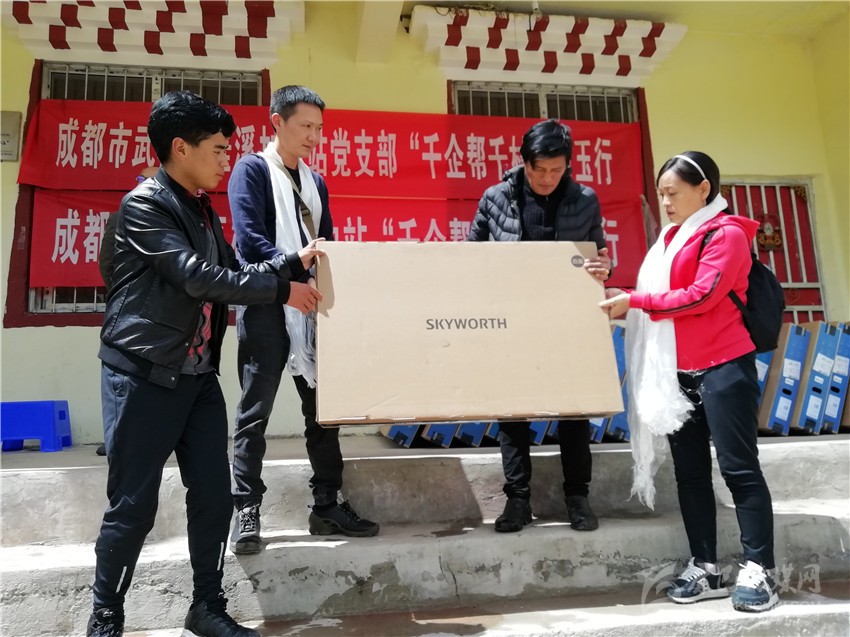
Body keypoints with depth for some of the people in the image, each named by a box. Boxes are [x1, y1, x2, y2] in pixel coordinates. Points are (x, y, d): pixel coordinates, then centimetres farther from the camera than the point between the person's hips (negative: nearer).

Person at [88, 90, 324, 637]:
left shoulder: (202, 211, 16)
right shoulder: (144, 205, -11)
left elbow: (230, 270, 18)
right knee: (133, 507, 2)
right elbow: (197, 278, -20)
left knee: (214, 497, 9)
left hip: (198, 376, 8)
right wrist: (281, 289, -14)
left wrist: (293, 263, 8)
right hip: (143, 376, -7)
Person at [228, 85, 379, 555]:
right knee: (256, 411, -1)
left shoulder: (315, 182, 19)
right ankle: (246, 511, 8)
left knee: (322, 408, 7)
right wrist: (297, 268, -23)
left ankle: (327, 506, 17)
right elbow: (249, 239, -13)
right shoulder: (252, 169, 0)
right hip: (266, 305, -6)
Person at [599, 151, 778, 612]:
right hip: (677, 372, 8)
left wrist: (633, 301, -16)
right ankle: (705, 569, 16)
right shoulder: (672, 238, 18)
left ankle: (759, 572, 7)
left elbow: (700, 296, -17)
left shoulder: (726, 233, -6)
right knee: (689, 472, 8)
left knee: (739, 467, -2)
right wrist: (625, 300, 5)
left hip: (723, 367, -8)